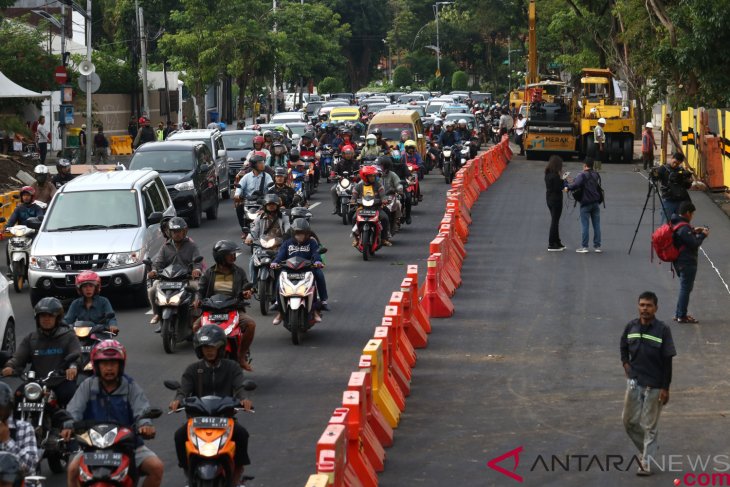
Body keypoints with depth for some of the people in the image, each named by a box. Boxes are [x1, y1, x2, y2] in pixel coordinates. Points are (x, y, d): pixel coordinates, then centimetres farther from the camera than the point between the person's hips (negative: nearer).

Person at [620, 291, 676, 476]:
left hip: (654, 384, -4)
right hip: (634, 381, 4)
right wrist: (625, 363, 3)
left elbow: (667, 361, -9)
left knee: (649, 425, 2)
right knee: (629, 420, 10)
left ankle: (647, 463, 8)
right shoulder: (631, 327, 0)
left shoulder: (662, 330, -11)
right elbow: (623, 346, 20)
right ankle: (647, 450, 31)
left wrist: (665, 388, -10)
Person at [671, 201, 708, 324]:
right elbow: (694, 244, -21)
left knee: (685, 288, 20)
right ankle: (682, 316, 7)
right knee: (686, 288, 0)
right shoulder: (684, 228, -24)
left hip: (680, 262, 10)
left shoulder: (675, 224, 6)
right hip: (687, 263, -10)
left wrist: (693, 231, 9)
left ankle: (679, 314, 26)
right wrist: (702, 235, -7)